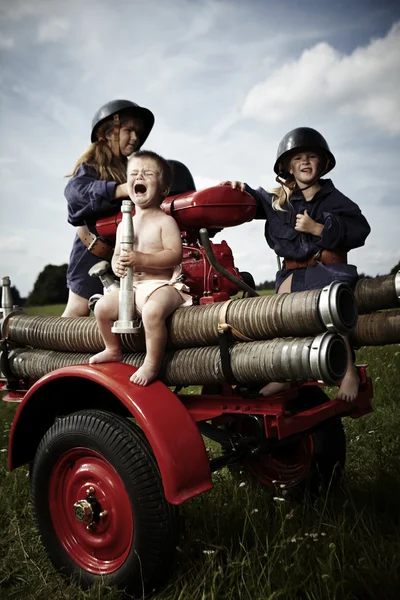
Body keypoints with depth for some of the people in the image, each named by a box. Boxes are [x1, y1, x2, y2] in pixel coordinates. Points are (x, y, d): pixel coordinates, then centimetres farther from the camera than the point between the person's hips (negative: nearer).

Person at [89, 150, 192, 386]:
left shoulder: (165, 221, -6)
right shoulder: (124, 225, 13)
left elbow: (174, 254, -17)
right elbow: (117, 255, 17)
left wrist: (141, 259, -25)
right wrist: (117, 265, -9)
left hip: (162, 285, -7)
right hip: (132, 286, 7)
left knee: (152, 311, -35)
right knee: (103, 307, -2)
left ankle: (152, 364, -19)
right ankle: (113, 350, 23)